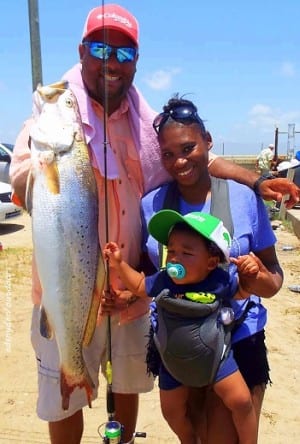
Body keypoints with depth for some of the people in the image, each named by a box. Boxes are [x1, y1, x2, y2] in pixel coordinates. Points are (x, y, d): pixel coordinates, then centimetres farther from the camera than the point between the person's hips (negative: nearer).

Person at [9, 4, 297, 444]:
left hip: (132, 290, 4)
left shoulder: (146, 120, 4)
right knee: (64, 399, 15)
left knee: (128, 385, 25)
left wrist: (256, 182, -3)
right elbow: (24, 190, -21)